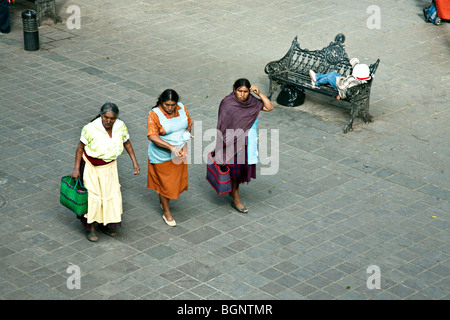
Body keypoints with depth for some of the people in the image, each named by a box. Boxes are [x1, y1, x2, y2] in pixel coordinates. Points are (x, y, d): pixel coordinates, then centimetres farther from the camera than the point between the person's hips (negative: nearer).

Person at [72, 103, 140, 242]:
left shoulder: (120, 126, -14)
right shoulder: (91, 128, -25)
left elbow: (126, 143, 3)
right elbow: (80, 147, -15)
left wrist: (134, 162, 2)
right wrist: (76, 169, -15)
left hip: (109, 166, 4)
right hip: (91, 166, -4)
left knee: (111, 194, 11)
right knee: (92, 196, 3)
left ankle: (104, 225, 31)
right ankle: (91, 228, 19)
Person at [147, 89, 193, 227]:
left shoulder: (182, 108, -5)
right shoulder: (154, 114, -22)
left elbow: (188, 123, 13)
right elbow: (152, 136, -27)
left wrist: (187, 132, -8)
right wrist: (171, 147, -35)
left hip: (179, 152, 5)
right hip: (162, 155, -5)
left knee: (177, 180, 18)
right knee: (165, 182, 6)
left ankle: (163, 200, 45)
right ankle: (166, 212, 23)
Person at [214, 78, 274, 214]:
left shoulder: (252, 101, -3)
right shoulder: (227, 103, -17)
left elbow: (269, 107, -1)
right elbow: (222, 125, -14)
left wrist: (259, 93, -13)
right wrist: (221, 144, -14)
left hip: (247, 143, 5)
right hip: (233, 142, -5)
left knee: (244, 167, 18)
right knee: (235, 168, 5)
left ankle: (233, 191, 40)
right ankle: (236, 199, 17)